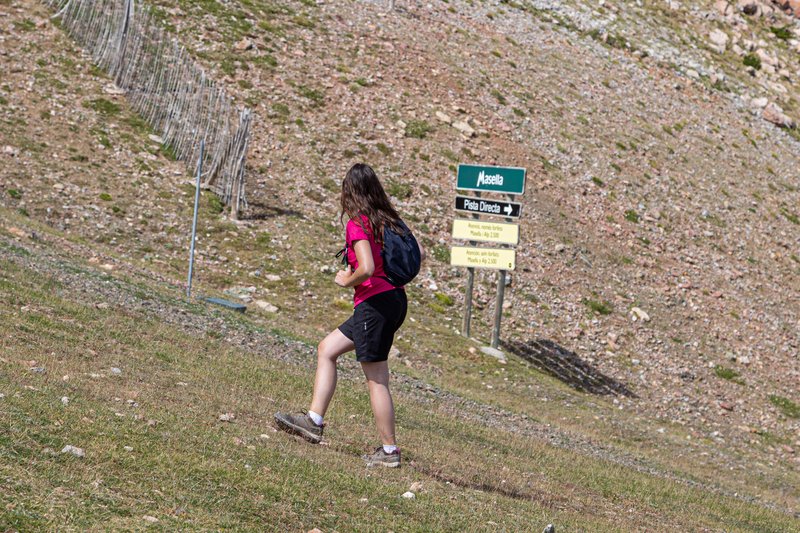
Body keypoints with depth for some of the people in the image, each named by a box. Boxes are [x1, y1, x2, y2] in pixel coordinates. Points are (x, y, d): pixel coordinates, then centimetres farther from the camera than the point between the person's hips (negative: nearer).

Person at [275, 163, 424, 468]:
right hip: (396, 298, 9)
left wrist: (347, 280, -6)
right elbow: (418, 253, 13)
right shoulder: (388, 220, 10)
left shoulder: (357, 225, -13)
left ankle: (389, 451, 7)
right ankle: (314, 421, 16)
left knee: (376, 380, 0)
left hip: (375, 303, -9)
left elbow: (367, 269, -24)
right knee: (326, 349, 17)